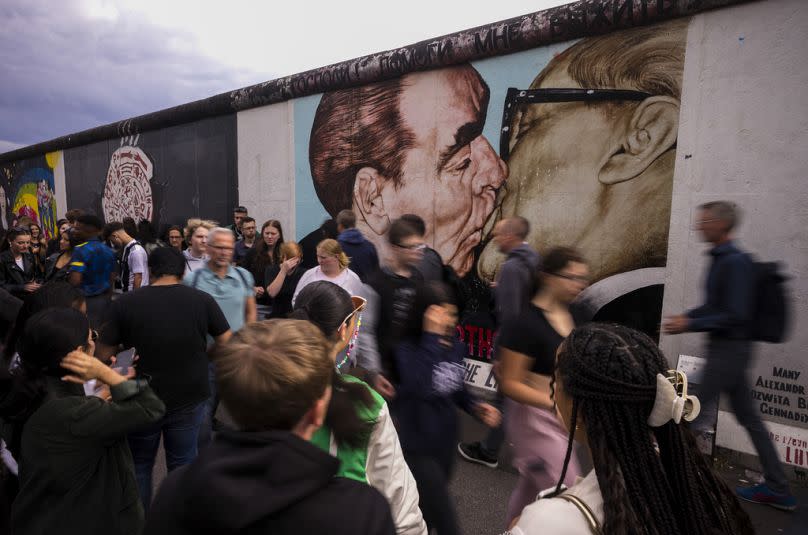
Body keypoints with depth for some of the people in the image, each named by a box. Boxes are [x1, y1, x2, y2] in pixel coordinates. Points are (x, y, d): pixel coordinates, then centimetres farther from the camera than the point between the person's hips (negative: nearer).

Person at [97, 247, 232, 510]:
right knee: (184, 465, 17)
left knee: (139, 464, 23)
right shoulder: (202, 300, -12)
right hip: (189, 398, 0)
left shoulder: (125, 303, -13)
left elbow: (102, 355, -5)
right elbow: (227, 345, -6)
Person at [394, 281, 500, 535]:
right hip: (417, 443, -6)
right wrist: (432, 337, -38)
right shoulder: (407, 348, -20)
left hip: (446, 439, 6)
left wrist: (475, 407, -4)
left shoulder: (456, 346, -3)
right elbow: (419, 387, -37)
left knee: (428, 512, 26)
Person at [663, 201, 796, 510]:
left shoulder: (736, 262, -19)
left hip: (730, 349, -9)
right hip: (725, 348, 9)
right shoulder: (720, 259, 10)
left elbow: (736, 315, -23)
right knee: (749, 418, 15)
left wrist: (689, 326, -20)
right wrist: (686, 316, 4)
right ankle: (778, 489, 27)